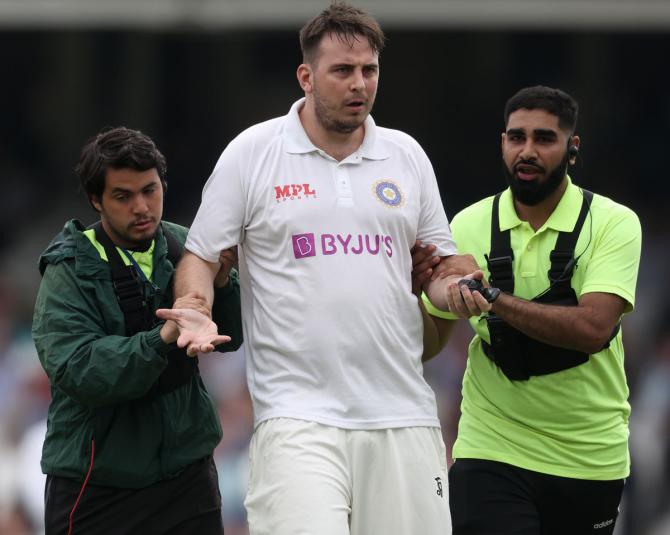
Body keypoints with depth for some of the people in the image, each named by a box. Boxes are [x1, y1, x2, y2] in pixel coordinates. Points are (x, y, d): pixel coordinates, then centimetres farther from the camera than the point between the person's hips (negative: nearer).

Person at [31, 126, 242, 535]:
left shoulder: (182, 247, 4)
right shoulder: (70, 272, -9)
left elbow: (231, 338, 3)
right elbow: (78, 371, -23)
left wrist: (222, 279, -16)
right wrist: (162, 338, -35)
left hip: (187, 470, 3)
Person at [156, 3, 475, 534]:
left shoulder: (406, 155, 12)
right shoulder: (251, 152, 3)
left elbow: (441, 258, 20)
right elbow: (202, 255, 8)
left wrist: (459, 288, -3)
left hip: (403, 415, 4)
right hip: (298, 415, -4)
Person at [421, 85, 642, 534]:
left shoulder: (614, 223, -7)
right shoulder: (469, 225, 1)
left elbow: (594, 327, -22)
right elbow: (429, 341, 6)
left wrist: (495, 300, -29)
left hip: (589, 459, 0)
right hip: (491, 452, 0)